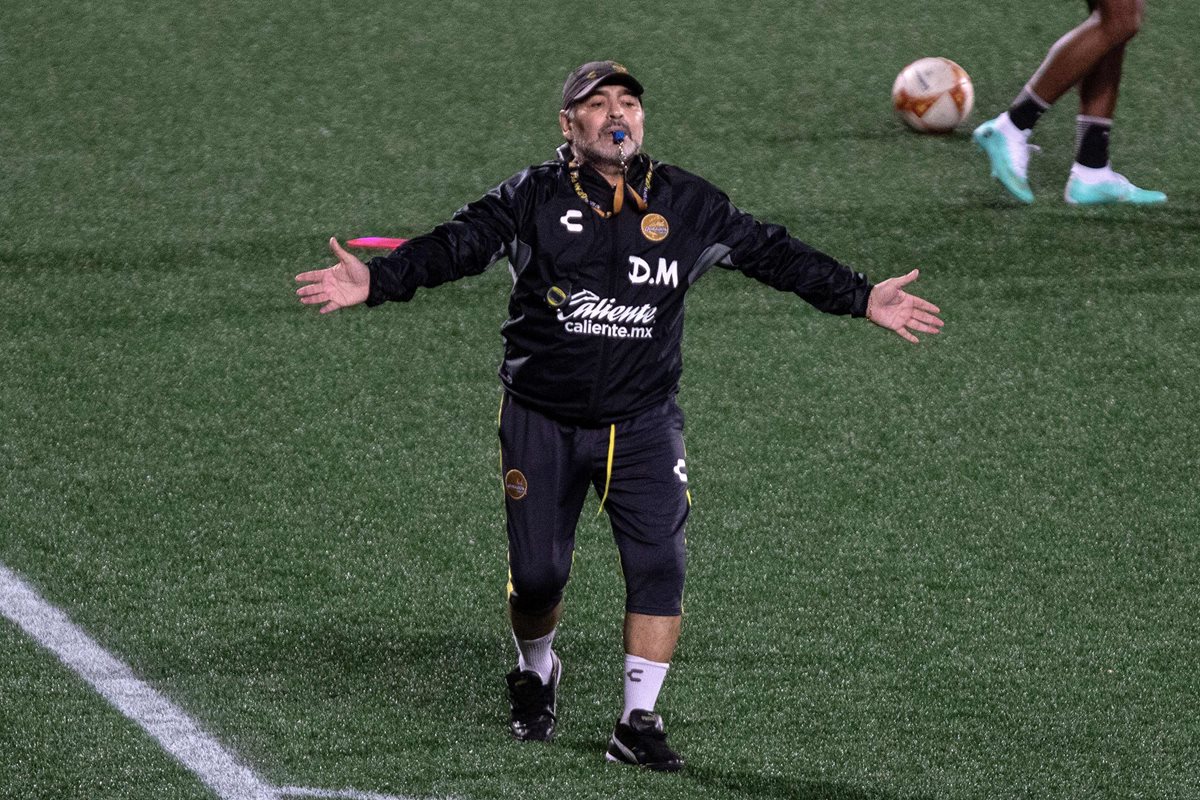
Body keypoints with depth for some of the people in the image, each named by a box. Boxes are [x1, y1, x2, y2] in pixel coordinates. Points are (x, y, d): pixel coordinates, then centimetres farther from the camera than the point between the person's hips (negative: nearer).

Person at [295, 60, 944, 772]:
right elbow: (454, 247, -13)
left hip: (643, 422, 1)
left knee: (659, 565, -12)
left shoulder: (687, 204, 2)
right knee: (538, 574, 2)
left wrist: (862, 299, 0)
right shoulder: (533, 199, -4)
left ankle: (638, 721, -1)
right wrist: (374, 281, -29)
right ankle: (536, 674, 34)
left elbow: (772, 254, 5)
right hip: (542, 423, -1)